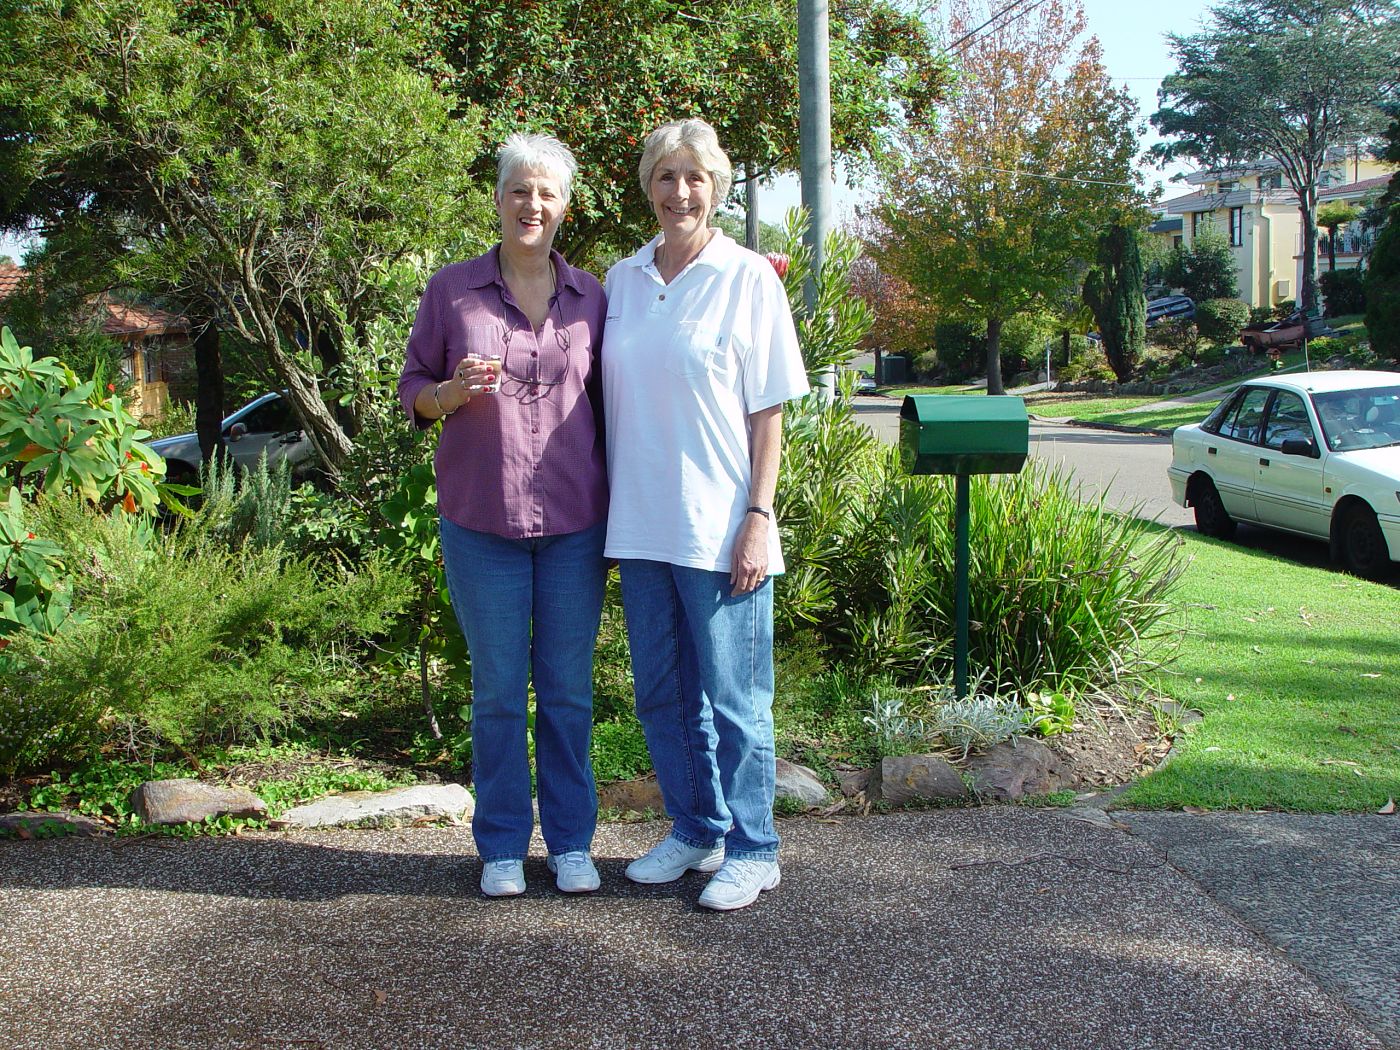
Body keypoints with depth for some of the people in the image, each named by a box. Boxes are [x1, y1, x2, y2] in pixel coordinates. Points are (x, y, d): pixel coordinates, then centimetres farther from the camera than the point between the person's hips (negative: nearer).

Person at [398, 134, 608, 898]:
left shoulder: (590, 296, 5)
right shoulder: (452, 289, 1)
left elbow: (606, 403, 11)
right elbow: (413, 390, 7)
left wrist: (619, 508, 6)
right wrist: (453, 392, -15)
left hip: (574, 521, 1)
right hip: (480, 520, -1)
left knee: (568, 690, 8)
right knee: (498, 690, 7)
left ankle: (570, 841, 22)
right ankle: (502, 846, 21)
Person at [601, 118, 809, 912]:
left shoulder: (748, 279, -4)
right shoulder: (623, 280, 9)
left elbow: (769, 414, -5)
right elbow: (614, 400, 13)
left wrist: (758, 519, -11)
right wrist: (615, 507, 9)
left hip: (719, 530, -5)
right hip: (641, 523, 5)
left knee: (734, 698, 3)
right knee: (663, 695, 14)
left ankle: (752, 851, 17)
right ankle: (696, 831, 31)